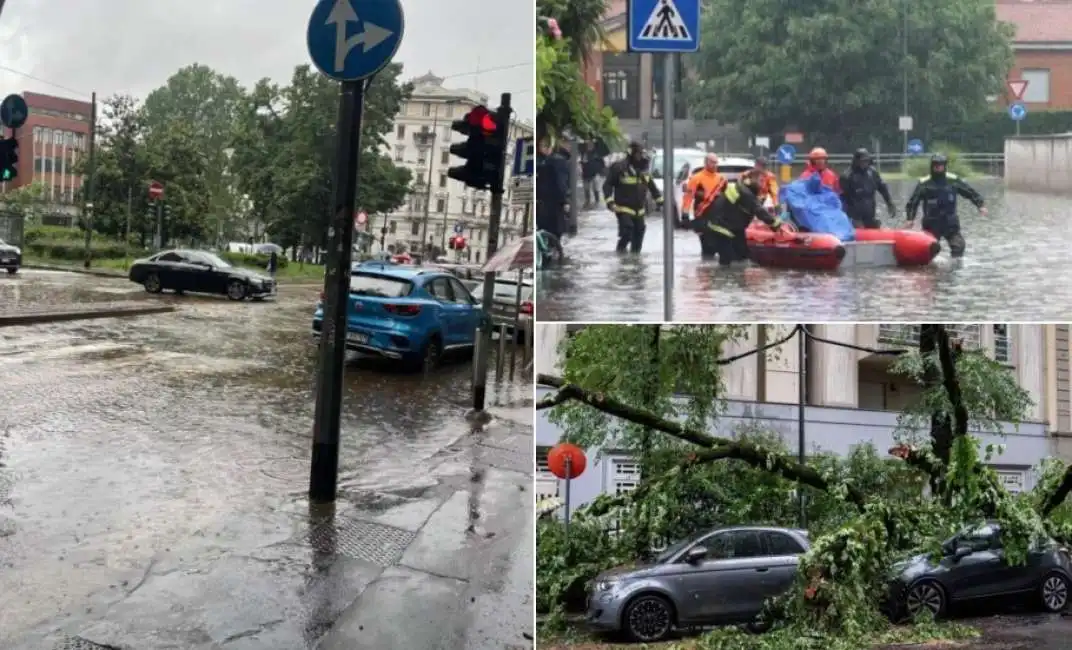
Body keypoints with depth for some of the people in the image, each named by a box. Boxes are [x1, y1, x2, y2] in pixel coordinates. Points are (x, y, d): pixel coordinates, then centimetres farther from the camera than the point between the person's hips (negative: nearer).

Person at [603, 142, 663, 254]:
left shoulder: (643, 170, 9)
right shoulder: (619, 167, -13)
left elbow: (651, 186, 21)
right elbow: (607, 185, -11)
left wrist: (659, 199, 20)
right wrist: (609, 200, -21)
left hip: (639, 210, 7)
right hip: (624, 208, -7)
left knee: (639, 232, 10)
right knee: (627, 231, -17)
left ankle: (635, 252, 24)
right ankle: (621, 248, 7)